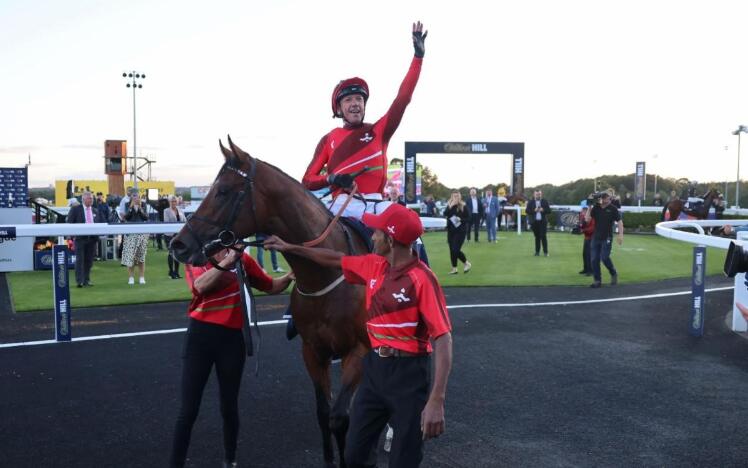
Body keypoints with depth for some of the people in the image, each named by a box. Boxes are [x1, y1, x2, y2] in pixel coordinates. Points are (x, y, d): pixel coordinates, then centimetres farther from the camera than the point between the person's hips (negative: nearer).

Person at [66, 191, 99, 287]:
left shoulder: (95, 211, 16)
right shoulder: (75, 209, 2)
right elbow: (69, 222, -1)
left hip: (92, 238, 4)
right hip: (80, 238, -4)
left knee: (89, 260, 6)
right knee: (80, 260, -6)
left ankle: (86, 280, 13)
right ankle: (79, 281, -6)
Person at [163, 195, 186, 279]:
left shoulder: (180, 210, 13)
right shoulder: (166, 211, 0)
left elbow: (184, 220, 12)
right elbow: (166, 222, -10)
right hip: (170, 234, -4)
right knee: (172, 253, -6)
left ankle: (176, 272, 17)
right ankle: (171, 272, 3)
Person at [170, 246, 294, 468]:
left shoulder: (242, 259, 3)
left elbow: (271, 287, 12)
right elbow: (201, 285, -24)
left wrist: (289, 277, -7)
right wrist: (228, 260, -31)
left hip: (232, 338, 2)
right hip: (200, 336, -1)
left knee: (229, 407, 14)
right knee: (188, 410, 2)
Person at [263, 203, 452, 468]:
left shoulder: (422, 279, -21)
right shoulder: (374, 266, 2)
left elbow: (443, 339, -24)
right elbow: (336, 259, 21)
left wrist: (436, 401, -29)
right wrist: (289, 247, 26)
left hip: (407, 373, -7)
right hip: (374, 367, 7)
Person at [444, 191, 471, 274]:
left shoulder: (463, 206, -5)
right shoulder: (449, 206, 4)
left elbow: (468, 218, -4)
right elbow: (445, 214, -12)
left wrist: (460, 220, -20)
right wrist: (450, 207, -21)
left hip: (460, 231, -4)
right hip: (451, 230, 4)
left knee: (456, 250, -12)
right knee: (452, 250, 6)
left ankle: (467, 263, 10)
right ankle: (454, 268, 17)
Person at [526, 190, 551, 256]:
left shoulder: (545, 201, 6)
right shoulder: (530, 202, 6)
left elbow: (549, 211, 4)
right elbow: (527, 211, -1)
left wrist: (543, 210, -15)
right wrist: (534, 210, -15)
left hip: (543, 221, -1)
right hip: (534, 222, 1)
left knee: (543, 236, -8)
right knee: (537, 237, 4)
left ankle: (545, 252, -5)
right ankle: (537, 252, 11)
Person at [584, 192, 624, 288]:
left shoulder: (613, 209, -4)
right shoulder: (596, 207, 5)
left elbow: (619, 222, -4)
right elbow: (587, 219, 2)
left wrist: (620, 235, -13)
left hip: (607, 238, -4)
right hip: (595, 237, 4)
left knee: (604, 258, -12)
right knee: (594, 259, 1)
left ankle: (614, 274, 14)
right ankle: (597, 280, 10)